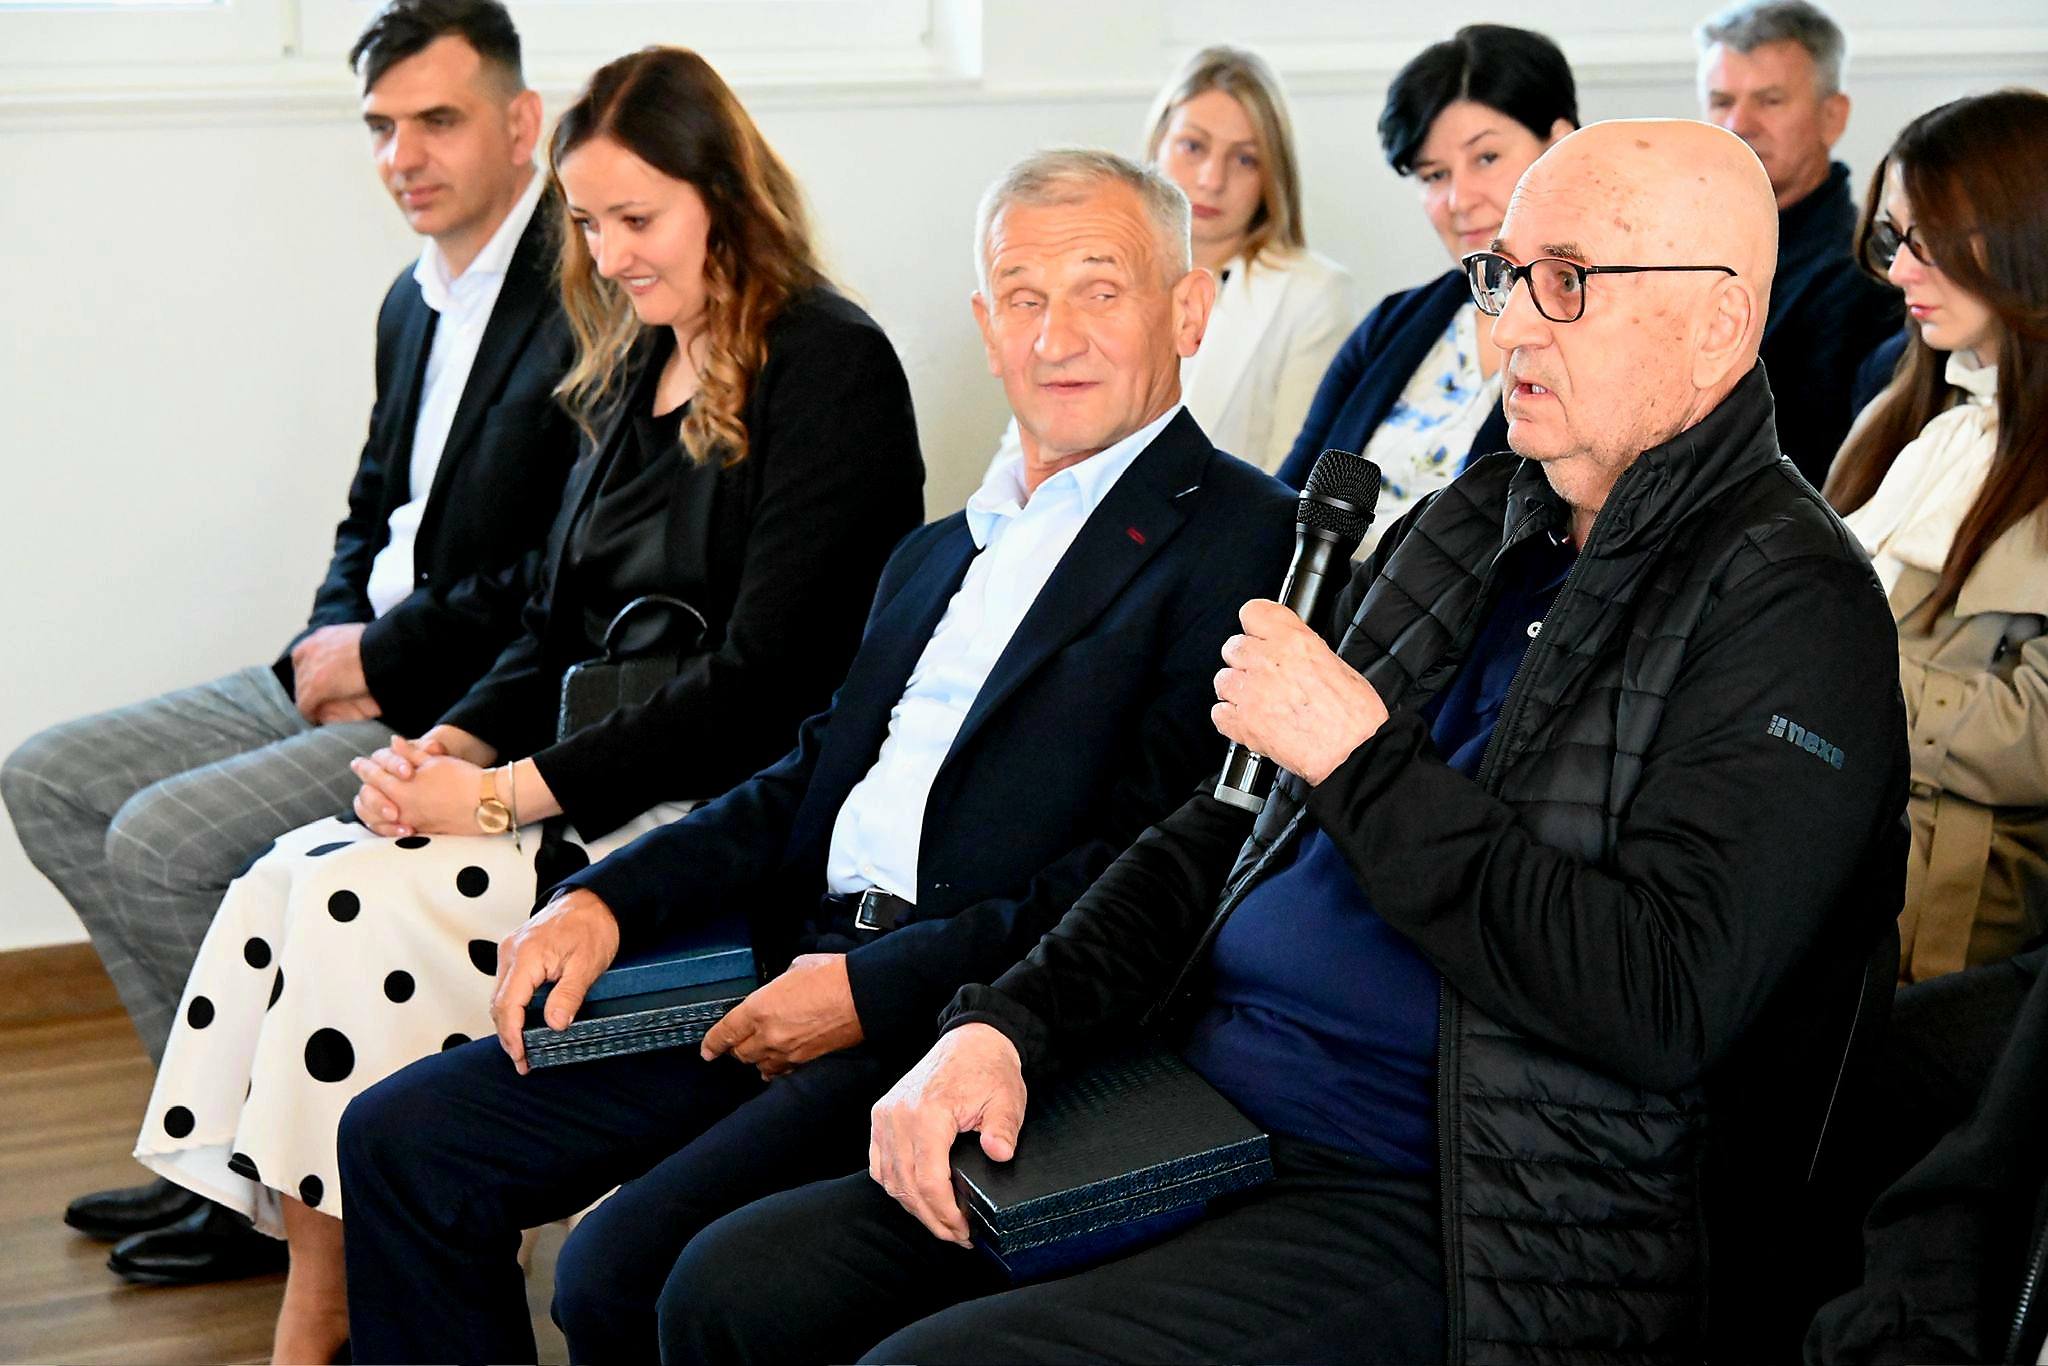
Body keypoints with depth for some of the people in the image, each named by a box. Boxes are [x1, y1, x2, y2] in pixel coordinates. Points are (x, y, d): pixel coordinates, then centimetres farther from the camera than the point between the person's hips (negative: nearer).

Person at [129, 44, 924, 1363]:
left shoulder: (830, 367, -10)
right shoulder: (637, 368, 16)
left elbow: (765, 675, -18)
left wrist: (511, 792, -18)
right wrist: (449, 746, -4)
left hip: (731, 813, -8)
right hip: (591, 784, 8)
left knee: (368, 903, -24)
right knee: (287, 883, -14)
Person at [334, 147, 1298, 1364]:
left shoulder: (1245, 541, -6)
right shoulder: (942, 550, 22)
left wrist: (875, 987, -16)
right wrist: (609, 899, 5)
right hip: (800, 968, 8)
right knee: (403, 1140, 1)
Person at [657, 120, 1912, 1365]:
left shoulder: (1793, 610, -9)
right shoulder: (1473, 526, 15)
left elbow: (1663, 1005, -21)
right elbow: (1230, 830, 16)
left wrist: (1364, 761, -15)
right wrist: (1005, 1023, 1)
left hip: (1421, 1217, -7)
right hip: (1200, 1117, 8)